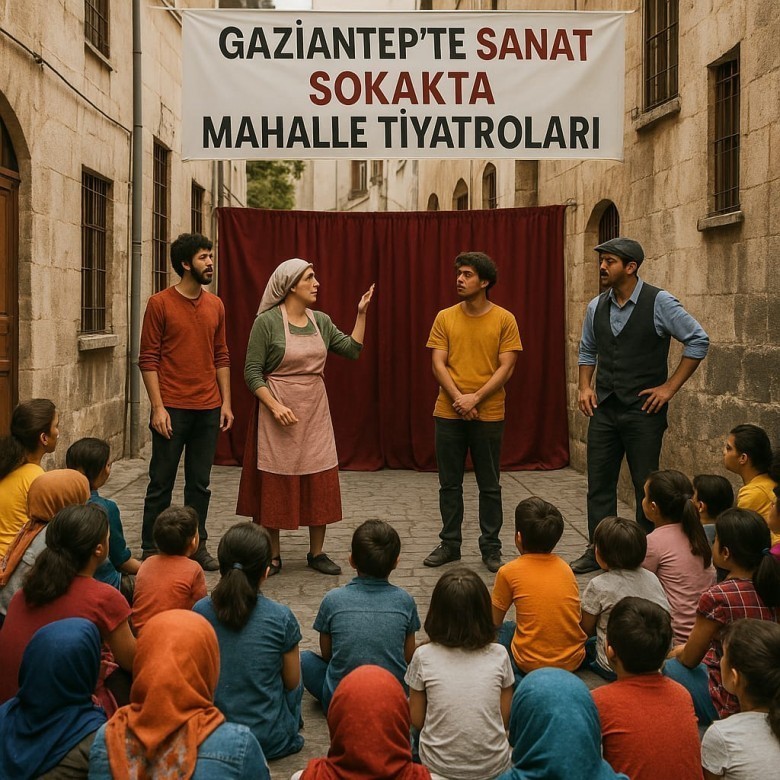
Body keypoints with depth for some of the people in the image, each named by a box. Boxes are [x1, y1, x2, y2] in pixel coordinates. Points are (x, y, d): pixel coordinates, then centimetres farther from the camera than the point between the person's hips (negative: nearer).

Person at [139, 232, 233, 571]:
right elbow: (148, 358, -6)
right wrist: (158, 407, -13)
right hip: (172, 408, -4)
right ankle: (151, 549, 13)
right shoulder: (160, 303, -5)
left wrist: (225, 402, 8)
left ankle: (197, 545, 20)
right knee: (161, 482, 3)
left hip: (208, 409, 5)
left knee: (200, 483, 10)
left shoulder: (215, 305, 10)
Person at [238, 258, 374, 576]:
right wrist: (274, 406, -19)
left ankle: (316, 553, 19)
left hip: (315, 412, 5)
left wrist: (361, 313, 1)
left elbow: (352, 350, 8)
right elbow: (252, 372, -9)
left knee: (320, 482, 6)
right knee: (275, 484, 3)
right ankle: (273, 555, 16)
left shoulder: (321, 321, 7)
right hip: (278, 412, -5)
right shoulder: (267, 322, -9)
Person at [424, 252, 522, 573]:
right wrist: (458, 399, -14)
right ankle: (450, 544, 20)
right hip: (449, 413, 2)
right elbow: (438, 364, 0)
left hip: (489, 415, -2)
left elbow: (506, 367, -7)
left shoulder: (504, 320, -2)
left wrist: (475, 398, -15)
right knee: (449, 484, 9)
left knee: (490, 486, 6)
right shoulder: (445, 318, 4)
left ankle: (490, 547, 17)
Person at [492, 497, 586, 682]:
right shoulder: (565, 567, 5)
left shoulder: (509, 572, -7)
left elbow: (494, 622, 3)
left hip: (532, 664, -5)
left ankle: (516, 679, -1)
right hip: (574, 660, 6)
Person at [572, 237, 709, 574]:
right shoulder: (596, 307, 7)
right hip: (604, 408, 5)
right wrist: (584, 387, 6)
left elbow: (698, 341, -7)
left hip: (643, 410, -5)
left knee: (646, 485, 3)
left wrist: (670, 387, -9)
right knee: (599, 482, 8)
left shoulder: (659, 303, -10)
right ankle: (598, 550, 19)